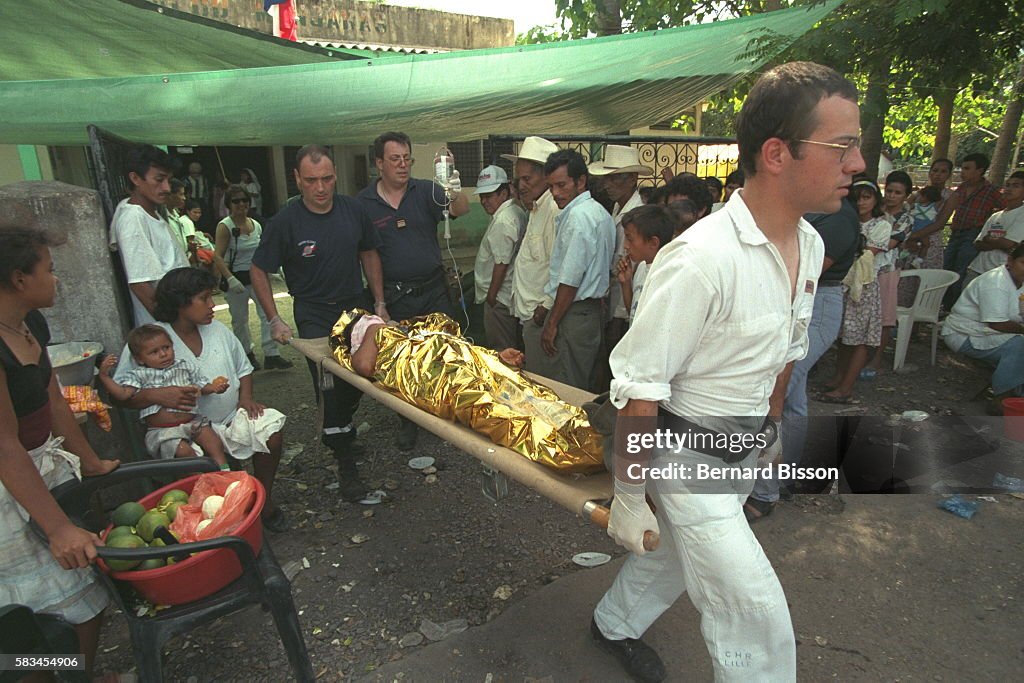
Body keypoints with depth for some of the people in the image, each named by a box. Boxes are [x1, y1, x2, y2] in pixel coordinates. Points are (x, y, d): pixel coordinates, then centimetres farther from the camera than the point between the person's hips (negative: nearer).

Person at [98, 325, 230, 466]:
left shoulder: (185, 366, 12)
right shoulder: (139, 375, 6)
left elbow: (201, 387, 15)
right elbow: (123, 395, -5)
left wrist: (213, 387, -6)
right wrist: (104, 376, -14)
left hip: (192, 421, 3)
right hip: (162, 430, -3)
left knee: (214, 443, -15)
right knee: (183, 451, -26)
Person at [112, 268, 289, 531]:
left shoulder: (217, 329, 9)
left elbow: (243, 368, 19)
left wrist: (246, 396, 1)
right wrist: (158, 395, -29)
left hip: (231, 417, 5)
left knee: (271, 430, -18)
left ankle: (265, 500, 5)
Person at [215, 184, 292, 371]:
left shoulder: (256, 224, 5)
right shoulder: (225, 226, -10)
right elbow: (219, 257, -16)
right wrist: (231, 279, -27)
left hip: (256, 275, 4)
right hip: (236, 278, -4)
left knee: (268, 313, -8)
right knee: (239, 320, 9)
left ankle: (271, 355, -5)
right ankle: (247, 354, 27)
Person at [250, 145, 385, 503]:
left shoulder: (353, 210, -3)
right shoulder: (285, 221, -13)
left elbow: (369, 254, 10)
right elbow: (258, 271, -4)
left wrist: (380, 304, 6)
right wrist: (274, 321, -9)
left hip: (355, 306, 4)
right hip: (314, 315, -4)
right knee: (329, 384, -8)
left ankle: (338, 432, 40)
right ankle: (345, 463, 6)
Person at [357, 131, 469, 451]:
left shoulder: (426, 191, -1)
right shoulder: (363, 203, -1)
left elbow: (460, 210, -17)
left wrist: (456, 194, -41)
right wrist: (377, 299, -5)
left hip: (434, 289, 1)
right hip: (393, 296, 0)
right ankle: (407, 424, 28)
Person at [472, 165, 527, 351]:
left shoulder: (504, 221, -21)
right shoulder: (516, 209, 12)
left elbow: (502, 263, -23)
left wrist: (491, 295, -16)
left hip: (499, 296, -11)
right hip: (508, 293, 11)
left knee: (501, 350, 0)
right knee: (511, 347, 18)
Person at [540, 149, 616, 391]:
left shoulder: (579, 216, -16)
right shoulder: (600, 212, 15)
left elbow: (570, 280, -19)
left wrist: (552, 323, -14)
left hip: (575, 314, -10)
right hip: (595, 309, 10)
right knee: (585, 387, 16)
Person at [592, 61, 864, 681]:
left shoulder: (810, 246, -1)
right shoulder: (702, 258, -29)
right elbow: (639, 389, -25)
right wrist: (629, 497, -18)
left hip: (745, 448, 8)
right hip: (685, 454, -8)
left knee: (677, 551, 26)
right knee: (760, 623, 0)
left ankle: (616, 625, 53)